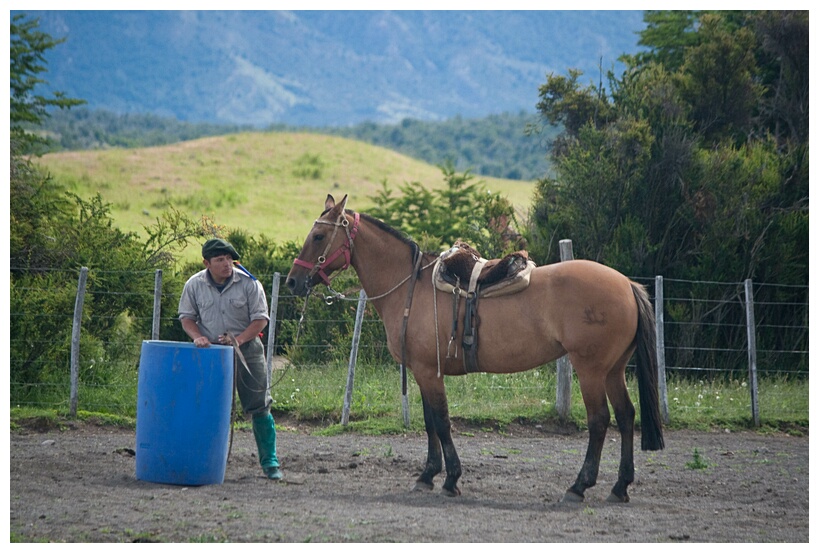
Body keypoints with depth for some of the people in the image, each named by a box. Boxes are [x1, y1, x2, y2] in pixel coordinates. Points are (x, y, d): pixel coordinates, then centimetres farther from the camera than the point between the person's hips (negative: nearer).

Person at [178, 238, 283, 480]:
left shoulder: (249, 283, -7)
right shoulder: (195, 285, 0)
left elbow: (260, 319, -5)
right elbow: (186, 317, 7)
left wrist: (239, 339, -19)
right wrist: (197, 336, -13)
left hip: (246, 349, -2)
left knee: (259, 406, -3)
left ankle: (270, 462, 3)